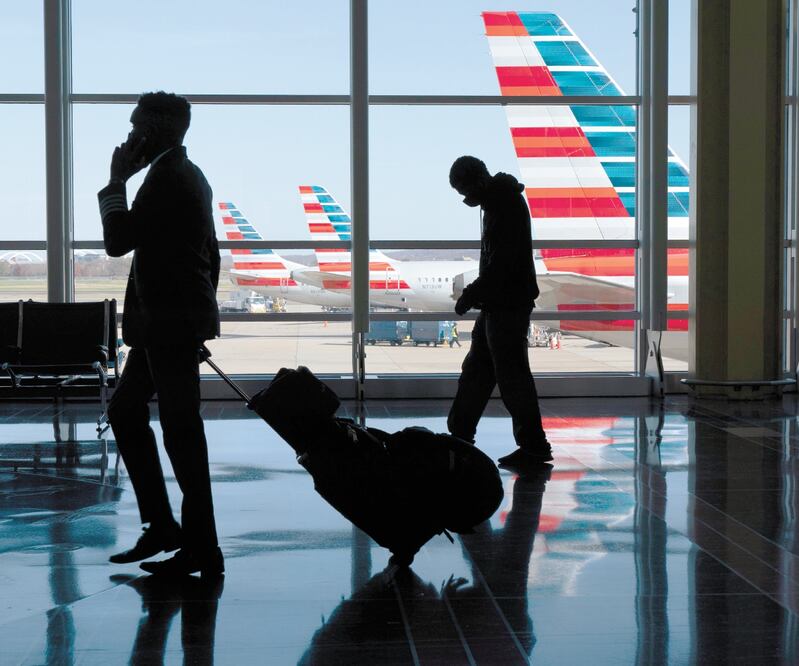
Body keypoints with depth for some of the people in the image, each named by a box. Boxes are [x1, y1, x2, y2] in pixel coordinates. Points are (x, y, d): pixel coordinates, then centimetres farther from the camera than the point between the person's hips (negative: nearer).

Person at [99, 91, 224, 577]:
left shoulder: (167, 177, -14)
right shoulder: (189, 175, 17)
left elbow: (118, 240, -17)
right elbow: (211, 252, 21)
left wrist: (117, 181, -8)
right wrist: (203, 306, 27)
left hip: (170, 322, -11)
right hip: (166, 322, 11)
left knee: (181, 430, -7)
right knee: (125, 412, 16)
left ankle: (201, 549, -1)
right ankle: (161, 526, 19)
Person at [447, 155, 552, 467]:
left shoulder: (507, 205, -17)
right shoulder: (497, 201, 15)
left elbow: (501, 263, -23)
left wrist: (472, 294, -17)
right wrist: (475, 294, 13)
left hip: (509, 304, -10)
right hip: (496, 303, 10)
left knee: (512, 375, -7)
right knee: (475, 370, 15)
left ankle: (534, 446, -1)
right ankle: (459, 436, 24)